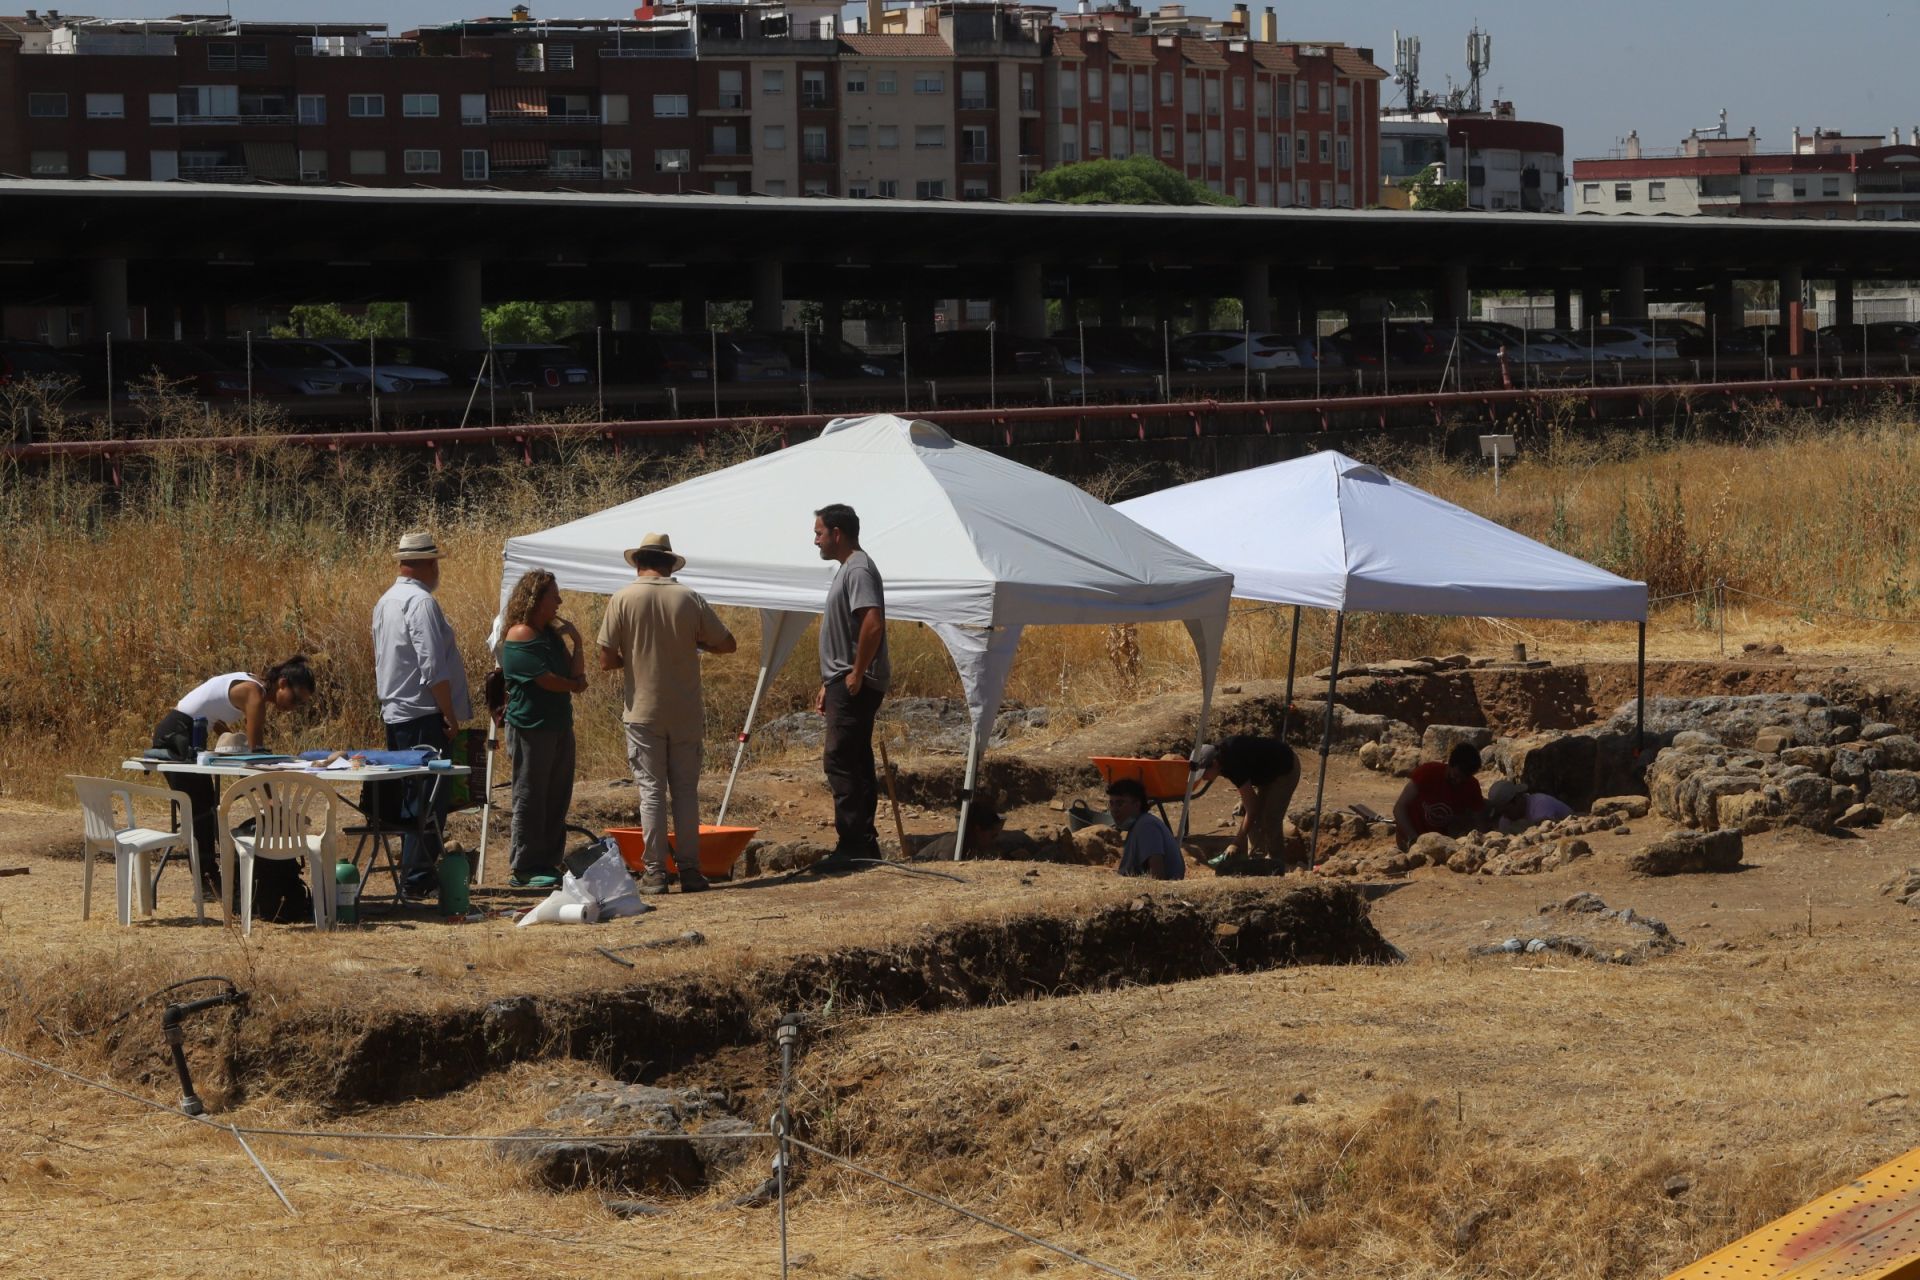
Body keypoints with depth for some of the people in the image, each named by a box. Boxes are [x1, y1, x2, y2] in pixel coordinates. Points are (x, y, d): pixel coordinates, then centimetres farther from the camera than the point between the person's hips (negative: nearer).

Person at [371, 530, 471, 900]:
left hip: (395, 714, 10)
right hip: (424, 716, -10)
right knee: (430, 800, -7)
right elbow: (433, 667, -21)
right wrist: (450, 716, -16)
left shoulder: (386, 602, 15)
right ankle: (417, 879, -8)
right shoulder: (421, 602, -16)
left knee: (412, 797, 14)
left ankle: (414, 873, 19)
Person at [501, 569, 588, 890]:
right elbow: (547, 680, -18)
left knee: (557, 797, 10)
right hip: (531, 727, -9)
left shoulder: (555, 632, 14)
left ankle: (548, 863, 16)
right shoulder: (521, 638, -14)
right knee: (530, 798, -4)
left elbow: (576, 673, 10)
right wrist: (573, 685, -1)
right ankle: (524, 869, 1)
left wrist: (575, 642, -7)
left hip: (560, 726, 9)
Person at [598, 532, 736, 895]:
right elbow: (727, 644, 4)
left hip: (643, 712, -1)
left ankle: (654, 872, 0)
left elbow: (607, 660, -8)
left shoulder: (623, 599, -6)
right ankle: (689, 869, 7)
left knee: (651, 790, 3)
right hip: (686, 712, 1)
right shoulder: (689, 598, -2)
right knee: (686, 790, 8)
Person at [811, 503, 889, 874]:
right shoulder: (847, 569, 20)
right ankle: (864, 844, 14)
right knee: (856, 764, 11)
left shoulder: (858, 570, -14)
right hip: (844, 683, 11)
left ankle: (852, 846, -13)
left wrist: (857, 674, -22)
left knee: (841, 762, -12)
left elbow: (873, 624, -27)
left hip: (855, 686, -11)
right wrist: (828, 684, 24)